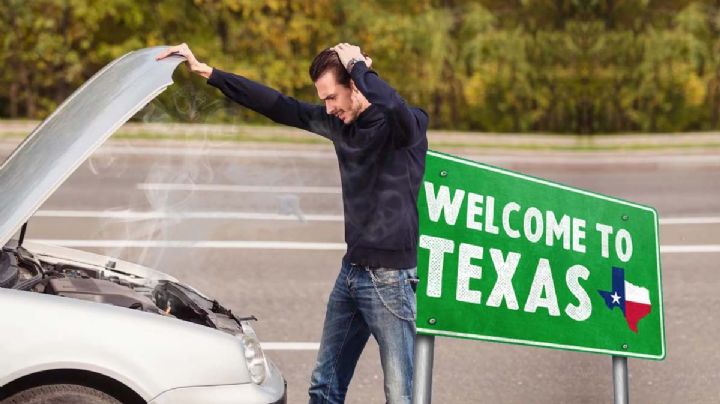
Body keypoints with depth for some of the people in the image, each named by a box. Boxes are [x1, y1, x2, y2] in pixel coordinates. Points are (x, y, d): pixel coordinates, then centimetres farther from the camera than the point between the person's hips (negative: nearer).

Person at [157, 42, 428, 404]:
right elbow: (278, 106, 13)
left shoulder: (406, 125, -13)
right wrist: (206, 72, 13)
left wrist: (359, 66, -21)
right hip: (351, 272, 8)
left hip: (391, 279, -8)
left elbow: (396, 108, -38)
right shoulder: (339, 122, 7)